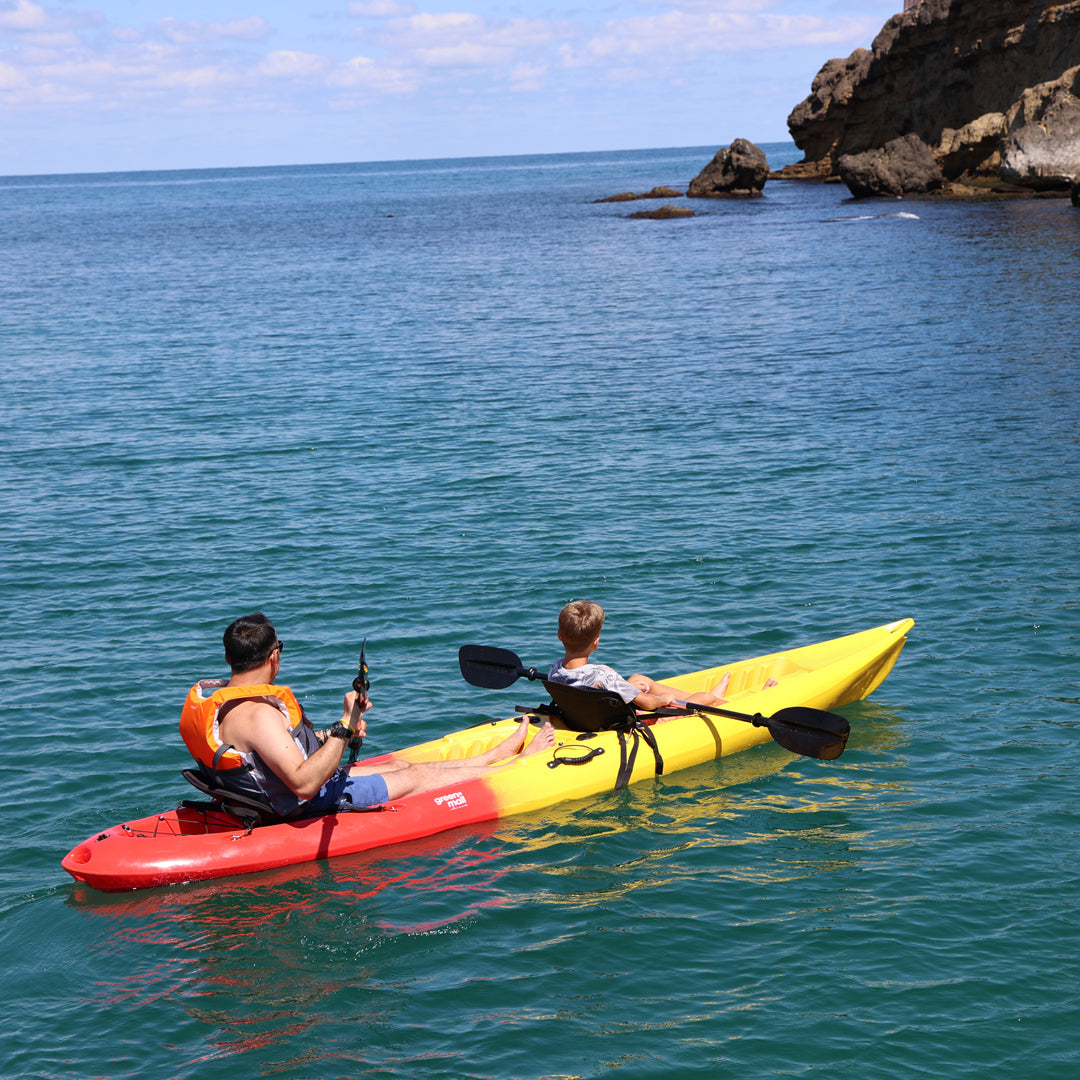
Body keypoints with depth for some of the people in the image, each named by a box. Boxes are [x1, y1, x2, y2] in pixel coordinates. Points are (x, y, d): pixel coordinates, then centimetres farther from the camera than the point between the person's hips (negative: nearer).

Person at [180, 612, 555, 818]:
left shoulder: (210, 695, 1)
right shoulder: (257, 714, -32)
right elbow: (304, 783, -38)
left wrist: (335, 734, 15)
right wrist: (344, 728, -35)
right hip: (312, 808, -10)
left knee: (399, 765, 20)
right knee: (415, 776, 6)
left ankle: (499, 753, 37)